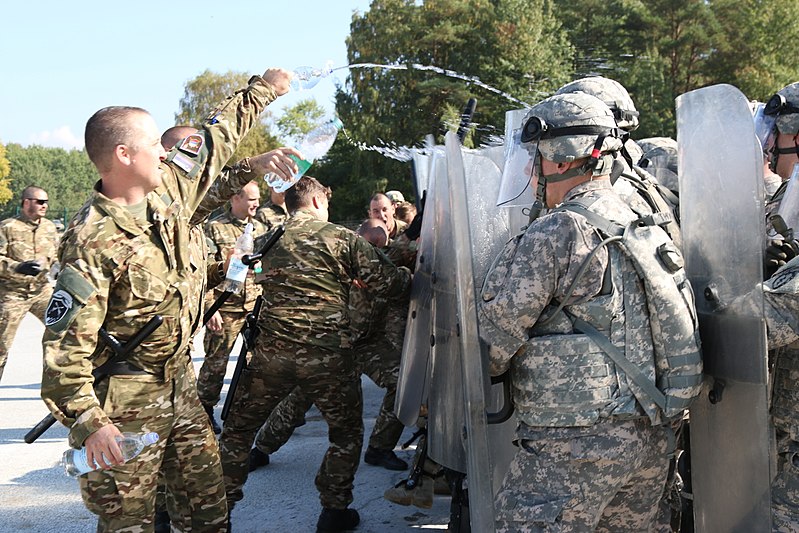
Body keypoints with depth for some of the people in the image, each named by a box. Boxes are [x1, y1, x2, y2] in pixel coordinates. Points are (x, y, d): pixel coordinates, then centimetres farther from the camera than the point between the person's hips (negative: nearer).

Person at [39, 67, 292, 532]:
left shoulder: (169, 190, 1)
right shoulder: (94, 241, -22)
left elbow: (216, 137, 16)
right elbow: (65, 344, -24)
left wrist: (265, 88, 24)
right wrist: (88, 422, -33)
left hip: (180, 384, 8)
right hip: (127, 404, -7)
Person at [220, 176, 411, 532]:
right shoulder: (343, 238, 0)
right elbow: (388, 284, -1)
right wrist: (407, 272, 23)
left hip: (271, 352, 3)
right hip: (327, 356, -2)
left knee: (238, 429, 18)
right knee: (347, 433, 18)